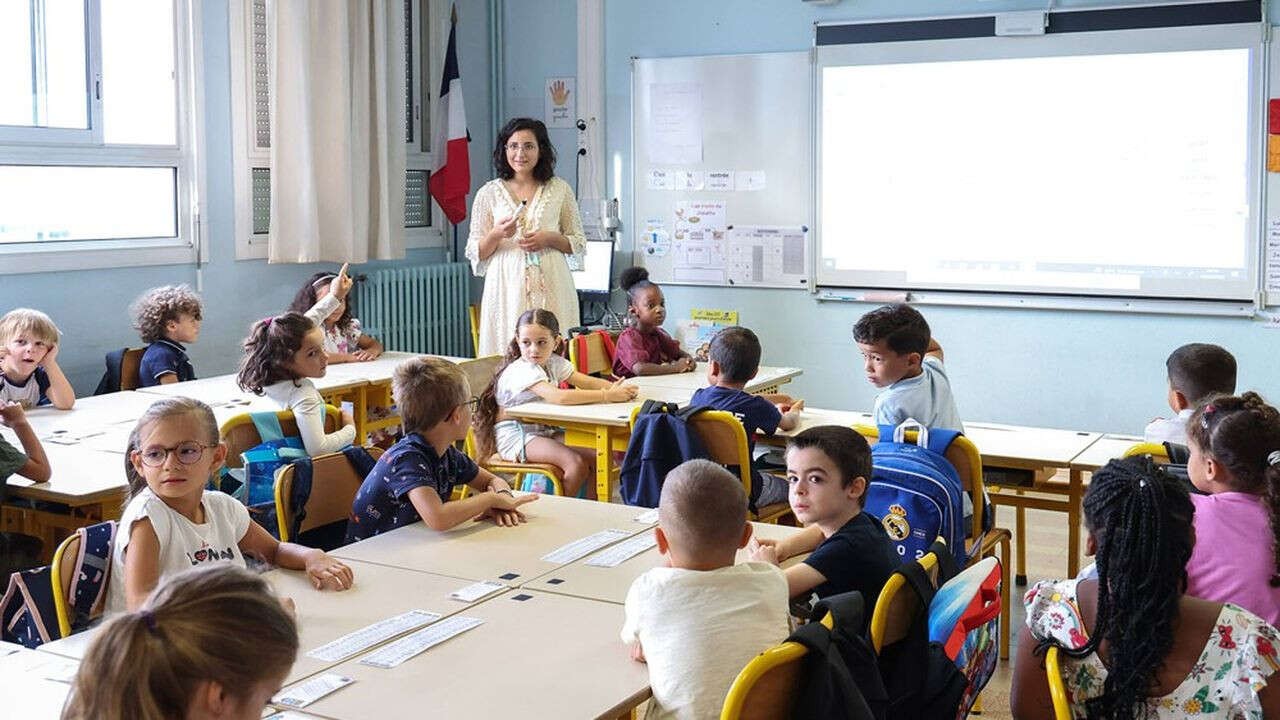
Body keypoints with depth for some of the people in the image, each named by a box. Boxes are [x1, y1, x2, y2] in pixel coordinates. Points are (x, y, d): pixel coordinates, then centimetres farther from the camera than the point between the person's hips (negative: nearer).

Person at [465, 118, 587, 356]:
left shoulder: (560, 189, 8)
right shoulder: (489, 193, 8)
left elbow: (579, 243, 12)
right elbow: (475, 253, 8)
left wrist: (549, 238, -6)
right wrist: (497, 235, -11)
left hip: (551, 286, 0)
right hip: (507, 287, 0)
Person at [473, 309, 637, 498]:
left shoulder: (553, 363, 4)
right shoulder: (522, 370, -24)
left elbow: (586, 381, -1)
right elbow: (559, 397, -38)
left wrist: (615, 388, -23)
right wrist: (607, 395, -37)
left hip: (545, 430, 8)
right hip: (515, 435, -8)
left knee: (595, 457, -8)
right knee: (576, 463, -25)